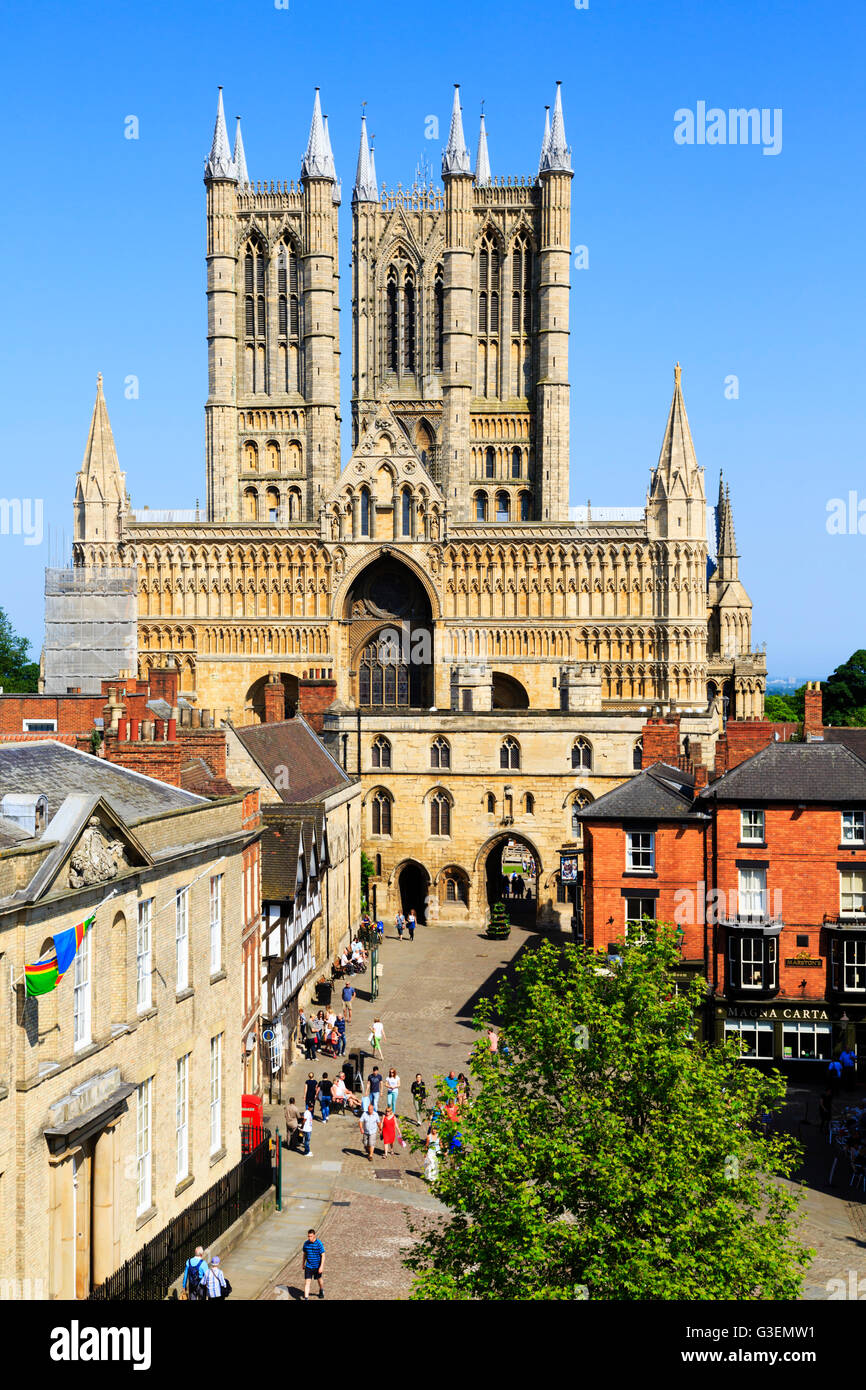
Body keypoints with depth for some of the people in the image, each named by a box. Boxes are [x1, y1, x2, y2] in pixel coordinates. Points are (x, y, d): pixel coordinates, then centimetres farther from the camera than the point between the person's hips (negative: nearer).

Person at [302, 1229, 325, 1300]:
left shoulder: (319, 1244, -17)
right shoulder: (306, 1243, -5)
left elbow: (323, 1255, -14)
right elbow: (304, 1254, 10)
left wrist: (321, 1266, -19)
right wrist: (303, 1264, 16)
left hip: (317, 1267, -2)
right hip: (308, 1266, 2)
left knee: (319, 1279, 20)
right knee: (307, 1282, -8)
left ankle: (321, 1290, 49)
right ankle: (306, 1298, -8)